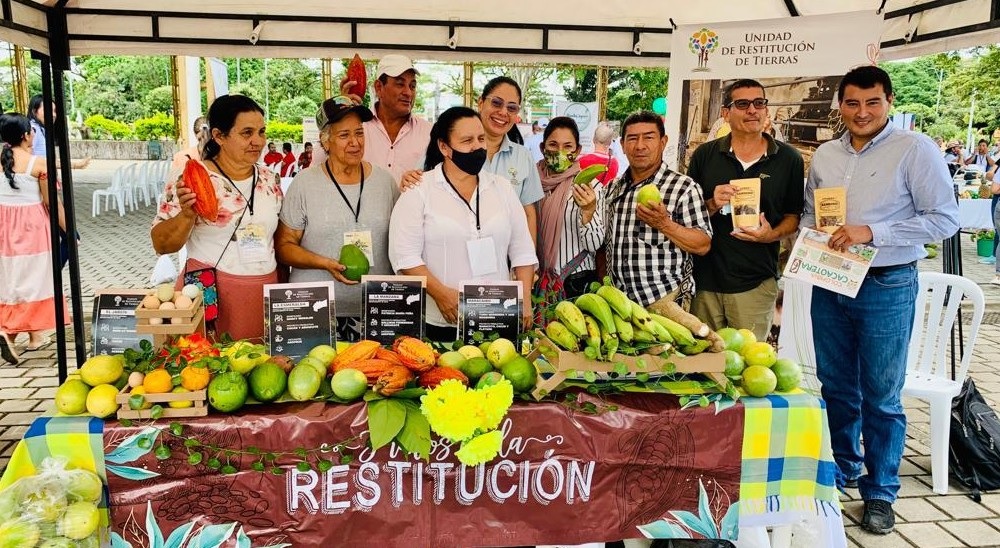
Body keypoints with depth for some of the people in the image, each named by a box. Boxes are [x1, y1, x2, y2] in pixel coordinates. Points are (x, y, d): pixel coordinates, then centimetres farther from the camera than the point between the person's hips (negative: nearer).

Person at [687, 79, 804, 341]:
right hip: (704, 279, 1)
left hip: (755, 283, -1)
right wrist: (712, 205, -12)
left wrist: (772, 234, -11)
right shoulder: (705, 155, 5)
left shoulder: (788, 159, 4)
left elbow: (794, 216, 9)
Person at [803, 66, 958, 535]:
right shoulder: (825, 154, 7)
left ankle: (880, 492, 21)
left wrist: (870, 231, -21)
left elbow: (945, 219, -13)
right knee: (836, 387, 16)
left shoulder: (915, 150, -9)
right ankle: (843, 469, 35)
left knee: (880, 396, 5)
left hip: (886, 288, -5)